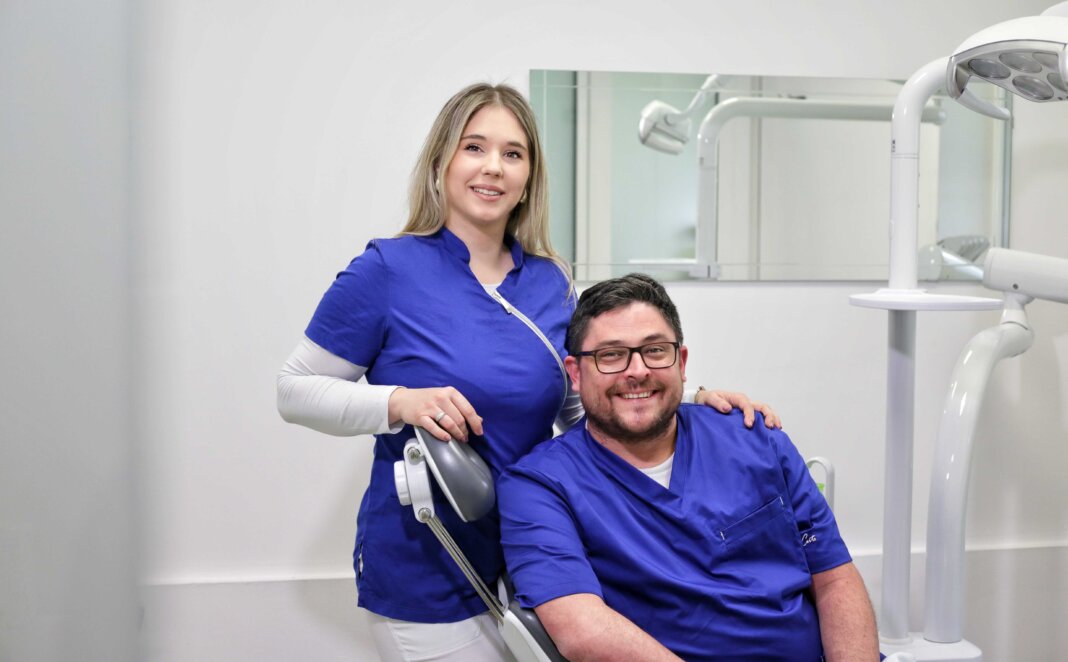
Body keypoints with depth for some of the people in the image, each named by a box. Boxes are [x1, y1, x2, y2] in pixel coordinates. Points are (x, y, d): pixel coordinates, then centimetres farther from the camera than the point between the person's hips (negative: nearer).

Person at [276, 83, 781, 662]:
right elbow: (294, 390, -8)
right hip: (425, 576, -4)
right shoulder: (387, 270, -11)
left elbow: (581, 410, 11)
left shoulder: (551, 283, 2)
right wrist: (398, 402, -24)